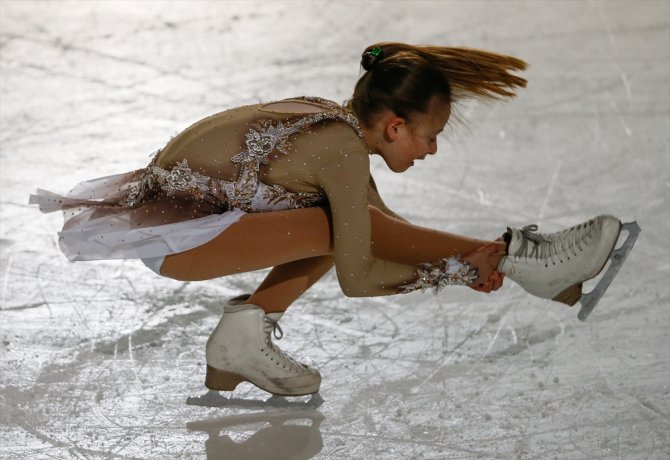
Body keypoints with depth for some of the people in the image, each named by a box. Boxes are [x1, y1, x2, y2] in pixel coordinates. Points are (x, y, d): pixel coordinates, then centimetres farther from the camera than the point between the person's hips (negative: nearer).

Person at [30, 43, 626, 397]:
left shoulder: (335, 122, 2)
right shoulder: (345, 149, -23)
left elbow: (384, 228, 14)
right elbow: (355, 278, -20)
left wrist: (465, 264, 8)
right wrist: (455, 269, -10)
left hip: (173, 197, 9)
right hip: (170, 232, -9)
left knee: (358, 222, 6)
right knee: (332, 230, -18)